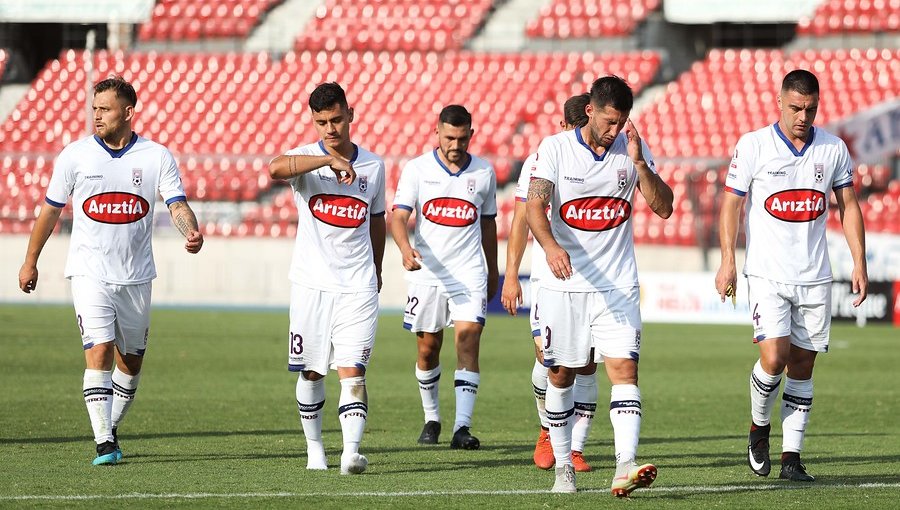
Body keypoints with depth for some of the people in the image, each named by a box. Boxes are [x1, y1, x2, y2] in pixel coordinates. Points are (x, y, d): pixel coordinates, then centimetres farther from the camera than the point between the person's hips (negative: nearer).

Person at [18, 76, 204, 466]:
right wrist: (30, 261, 14)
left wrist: (191, 232, -30)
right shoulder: (75, 156, -1)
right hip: (89, 272, -2)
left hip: (136, 276, 2)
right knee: (99, 351, -15)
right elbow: (51, 210, 9)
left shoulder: (157, 157, 0)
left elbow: (177, 204, -8)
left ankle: (111, 429, 30)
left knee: (131, 360, 10)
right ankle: (104, 443, -17)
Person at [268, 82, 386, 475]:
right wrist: (329, 161, -34)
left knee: (352, 370, -11)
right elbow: (276, 169, -28)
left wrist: (376, 270, 29)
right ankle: (314, 447, 22)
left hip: (357, 287, 1)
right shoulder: (306, 158, -3)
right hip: (311, 283, -1)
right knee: (311, 372, 7)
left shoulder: (373, 165, 8)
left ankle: (351, 451, -20)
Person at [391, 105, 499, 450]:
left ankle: (462, 427, -18)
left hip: (469, 274, 0)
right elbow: (398, 217, -8)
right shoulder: (417, 169, -1)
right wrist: (405, 248, -28)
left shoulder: (483, 172, 6)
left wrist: (493, 271, 23)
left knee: (468, 343, -13)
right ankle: (431, 419, 27)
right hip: (427, 272, 0)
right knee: (428, 349, 7)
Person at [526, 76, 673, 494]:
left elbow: (663, 208, -1)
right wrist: (551, 246, -36)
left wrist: (639, 163, -15)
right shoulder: (555, 148, -5)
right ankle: (563, 467, 22)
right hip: (564, 284, -1)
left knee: (624, 368, -14)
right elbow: (535, 204, -17)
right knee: (561, 374, 8)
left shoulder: (633, 149, 3)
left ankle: (625, 466, -24)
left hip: (617, 286, 1)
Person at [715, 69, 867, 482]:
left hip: (815, 277, 3)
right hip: (767, 274, -3)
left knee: (802, 363, 3)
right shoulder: (753, 146, -4)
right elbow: (731, 204, 1)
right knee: (774, 356, -16)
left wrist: (859, 262, 5)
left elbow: (848, 206, 12)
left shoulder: (834, 149, 5)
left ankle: (792, 456, 7)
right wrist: (727, 261, -6)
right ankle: (759, 428, 11)